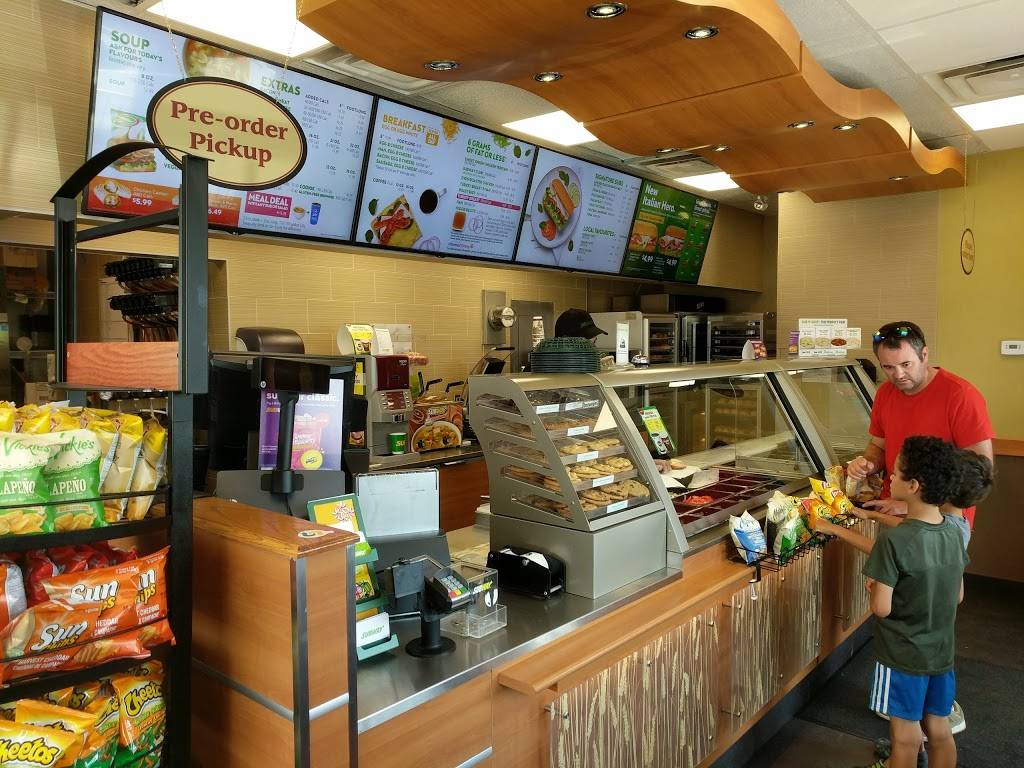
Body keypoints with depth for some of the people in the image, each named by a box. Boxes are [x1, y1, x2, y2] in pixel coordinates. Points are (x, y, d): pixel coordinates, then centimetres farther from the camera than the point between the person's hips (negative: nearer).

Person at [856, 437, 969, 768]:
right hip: (942, 651, 6)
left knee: (905, 735, 10)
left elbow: (881, 608, -22)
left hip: (903, 656, -6)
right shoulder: (954, 531, -5)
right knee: (940, 729, 20)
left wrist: (874, 587, -3)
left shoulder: (894, 540, -26)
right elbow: (957, 596, 6)